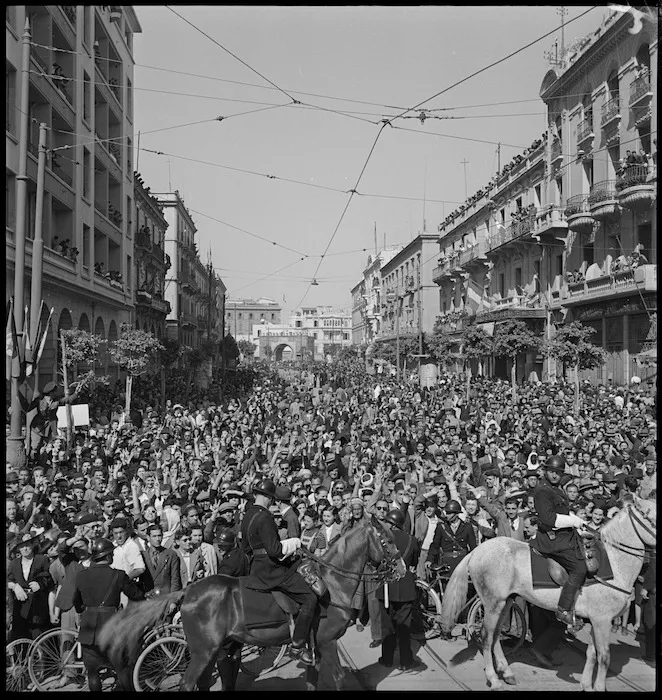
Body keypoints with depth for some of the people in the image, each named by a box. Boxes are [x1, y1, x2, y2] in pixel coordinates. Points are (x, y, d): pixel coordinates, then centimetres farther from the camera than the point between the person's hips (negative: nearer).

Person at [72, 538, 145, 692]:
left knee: (92, 672, 14)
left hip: (89, 630, 4)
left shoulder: (81, 575, 2)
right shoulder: (118, 575, -11)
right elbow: (136, 595, 0)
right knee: (123, 670, 10)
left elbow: (76, 601, 18)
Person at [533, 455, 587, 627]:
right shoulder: (542, 492, -16)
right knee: (579, 568, -16)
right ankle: (563, 611, -9)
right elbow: (548, 518, -26)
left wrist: (579, 521, 12)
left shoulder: (557, 489, 16)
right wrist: (573, 521, -19)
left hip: (566, 536, 10)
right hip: (553, 539, -10)